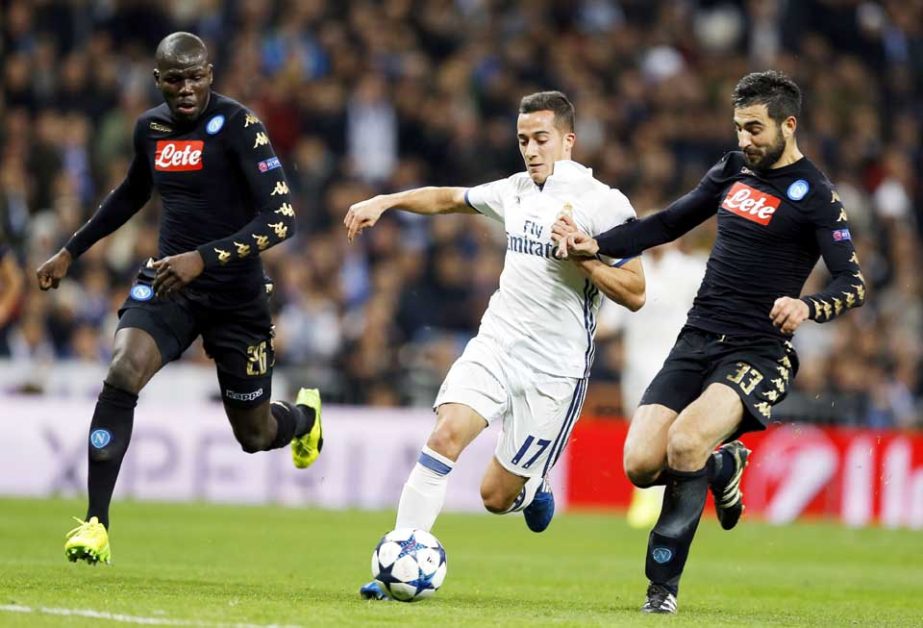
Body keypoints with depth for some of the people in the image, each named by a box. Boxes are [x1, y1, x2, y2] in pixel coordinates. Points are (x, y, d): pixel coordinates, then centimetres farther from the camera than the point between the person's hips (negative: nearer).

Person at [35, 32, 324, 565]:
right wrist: (71, 252, 26)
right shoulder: (151, 128, 3)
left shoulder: (237, 125, -15)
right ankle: (96, 525, -21)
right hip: (167, 282, 3)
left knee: (255, 436, 10)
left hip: (236, 295, -3)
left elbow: (281, 218, -22)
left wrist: (204, 258, -32)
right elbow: (131, 196, 25)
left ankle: (305, 414, 49)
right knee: (121, 376, -25)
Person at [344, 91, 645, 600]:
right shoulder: (515, 192, 9)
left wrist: (581, 254, -21)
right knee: (446, 434, -21)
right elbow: (447, 198, 26)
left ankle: (531, 492, 37)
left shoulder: (603, 203, -8)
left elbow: (634, 294, -10)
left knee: (495, 496, 0)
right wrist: (384, 202, 15)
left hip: (555, 367, -4)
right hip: (496, 343, 4)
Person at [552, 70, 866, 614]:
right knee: (641, 464, -11)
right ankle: (722, 469, 24)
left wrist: (808, 307, -34)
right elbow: (667, 225, 22)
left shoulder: (814, 195, -7)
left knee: (685, 440, -31)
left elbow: (854, 284, -13)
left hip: (758, 351, -6)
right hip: (697, 340, 6)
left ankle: (665, 582, -14)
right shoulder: (734, 170, 12)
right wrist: (594, 245, 10)